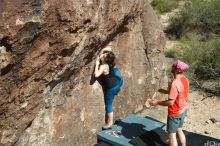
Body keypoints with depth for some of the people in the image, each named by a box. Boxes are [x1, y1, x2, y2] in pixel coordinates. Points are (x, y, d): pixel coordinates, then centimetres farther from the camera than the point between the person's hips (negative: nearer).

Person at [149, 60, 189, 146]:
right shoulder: (185, 79, -1)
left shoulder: (175, 83, -29)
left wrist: (157, 102, -18)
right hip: (183, 110, 9)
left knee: (172, 135, 5)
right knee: (179, 130, 25)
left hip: (175, 114, -9)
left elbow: (170, 103, -28)